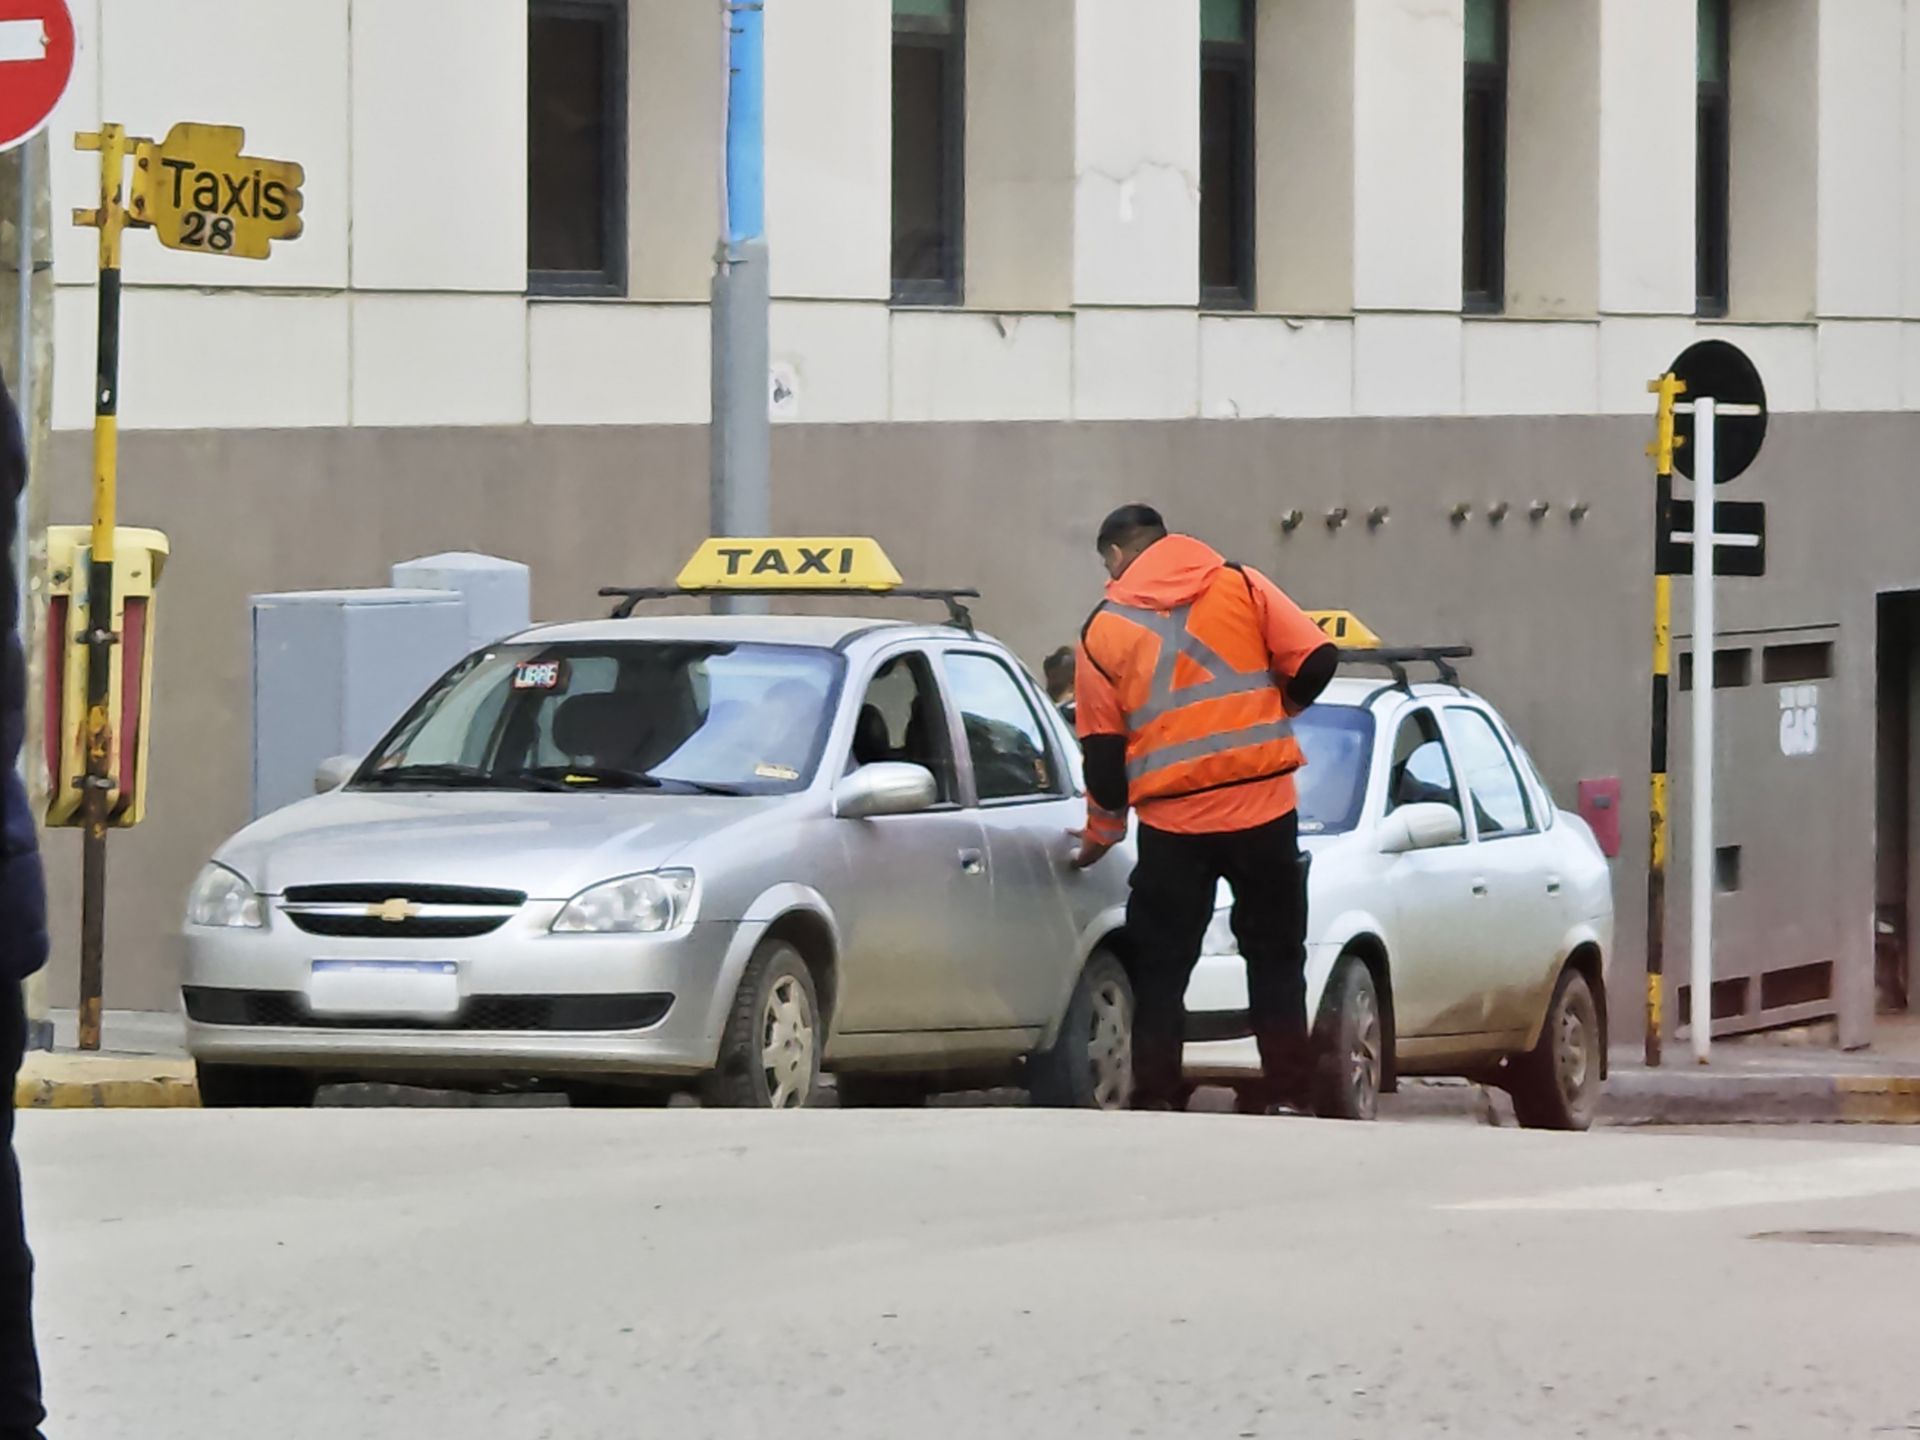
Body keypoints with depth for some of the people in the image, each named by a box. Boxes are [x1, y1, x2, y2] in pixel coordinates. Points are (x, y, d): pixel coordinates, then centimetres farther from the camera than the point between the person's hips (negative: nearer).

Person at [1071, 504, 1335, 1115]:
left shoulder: (1105, 629, 5)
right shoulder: (1240, 586, 4)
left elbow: (1102, 746, 7)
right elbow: (1316, 659, -4)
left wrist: (1102, 830, 20)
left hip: (1172, 820, -1)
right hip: (1263, 809, 1)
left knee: (1161, 966, 9)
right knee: (1275, 955, 10)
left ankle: (1156, 1096, 4)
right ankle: (1285, 1093, 7)